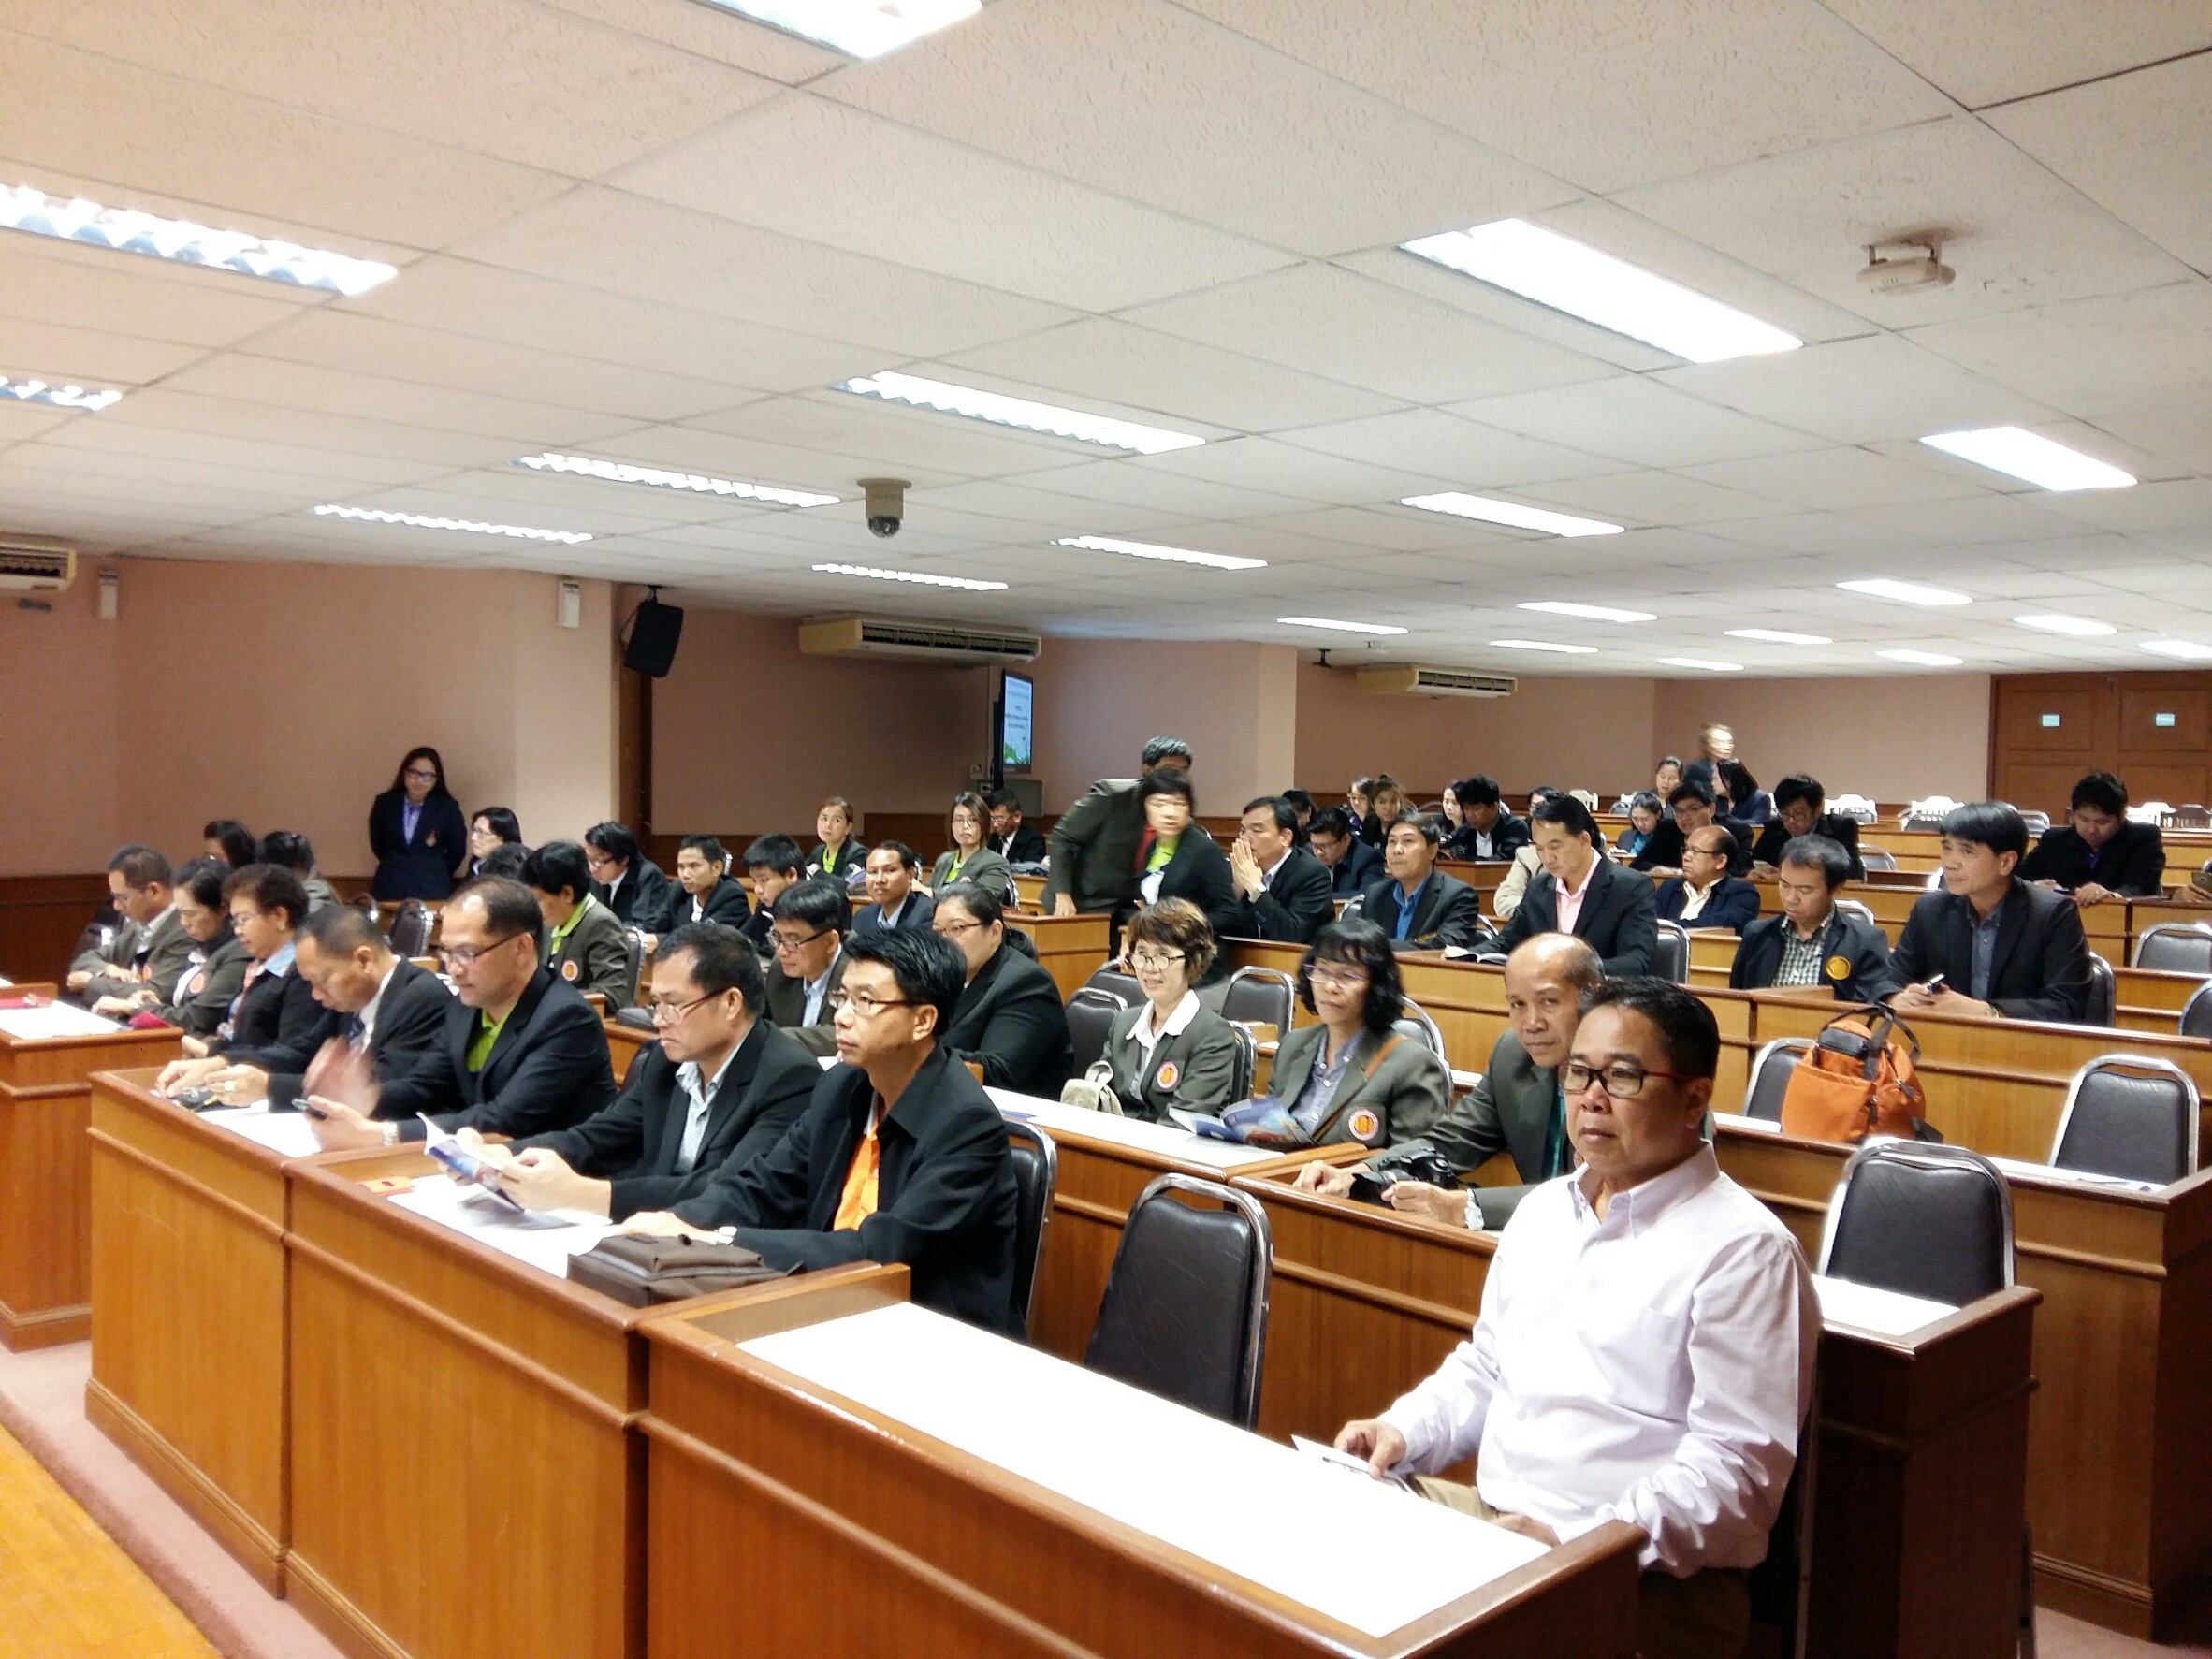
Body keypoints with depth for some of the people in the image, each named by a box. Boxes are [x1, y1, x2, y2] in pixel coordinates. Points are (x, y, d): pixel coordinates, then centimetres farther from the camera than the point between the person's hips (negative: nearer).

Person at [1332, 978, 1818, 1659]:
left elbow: (1738, 1459, -15)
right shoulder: (1542, 1209, 14)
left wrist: (1583, 1544, -24)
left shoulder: (1743, 1249, -10)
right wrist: (1403, 1429, 4)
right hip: (1485, 1514, 7)